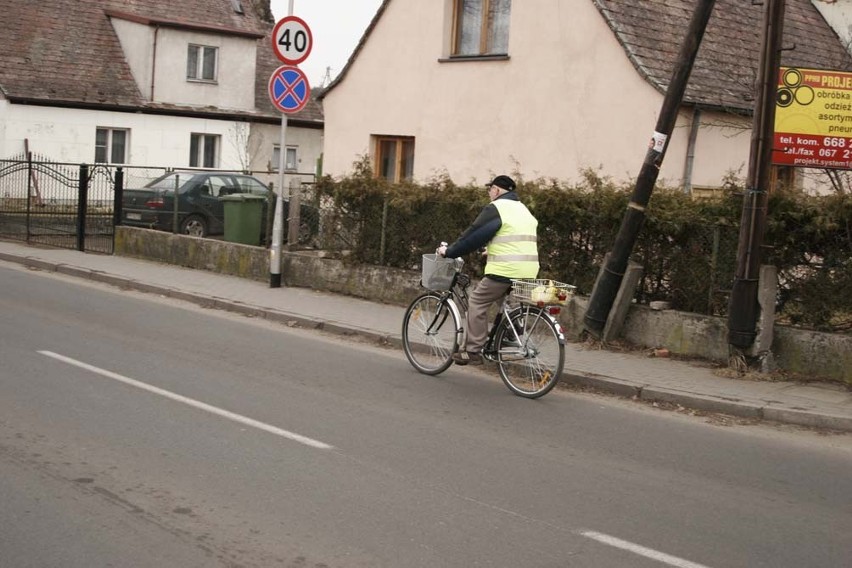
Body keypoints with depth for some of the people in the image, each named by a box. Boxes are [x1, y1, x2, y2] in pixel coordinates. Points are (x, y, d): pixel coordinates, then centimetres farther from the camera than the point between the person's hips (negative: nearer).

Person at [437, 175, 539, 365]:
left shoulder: (495, 208, -5)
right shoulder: (523, 209, 22)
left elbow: (473, 235, -3)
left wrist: (449, 251, 8)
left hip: (504, 270, -8)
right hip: (529, 271, 8)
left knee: (477, 302, 0)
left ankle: (473, 351, -2)